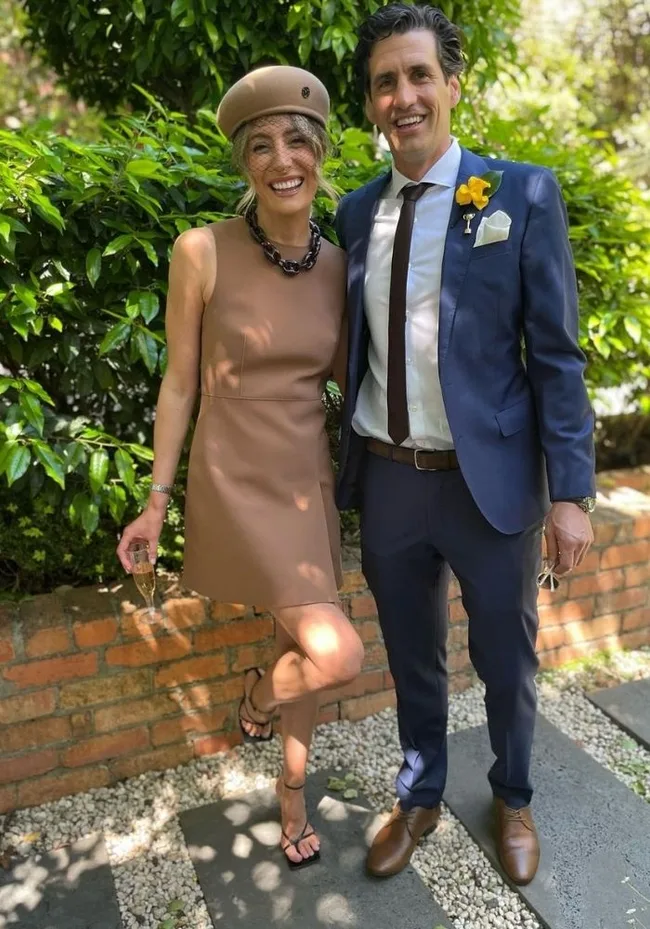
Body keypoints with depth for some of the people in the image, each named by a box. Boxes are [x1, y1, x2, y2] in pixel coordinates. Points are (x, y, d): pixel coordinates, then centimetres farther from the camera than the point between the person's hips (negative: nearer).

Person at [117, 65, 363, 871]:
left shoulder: (338, 264, 0)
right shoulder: (202, 251, -12)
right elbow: (179, 382, -6)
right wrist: (157, 501, -3)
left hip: (310, 480, 5)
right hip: (235, 483, -5)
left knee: (299, 644, 17)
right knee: (337, 654, -13)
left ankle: (292, 797, 43)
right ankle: (258, 697, 25)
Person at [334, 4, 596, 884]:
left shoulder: (523, 194, -6)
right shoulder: (356, 211, 5)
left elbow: (556, 355, -7)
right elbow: (358, 349, 9)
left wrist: (570, 491, -11)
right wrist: (346, 464, 9)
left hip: (489, 480, -3)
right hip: (386, 480, 3)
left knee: (506, 659, 17)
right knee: (412, 657, 20)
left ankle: (512, 798, 46)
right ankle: (420, 795, 46)